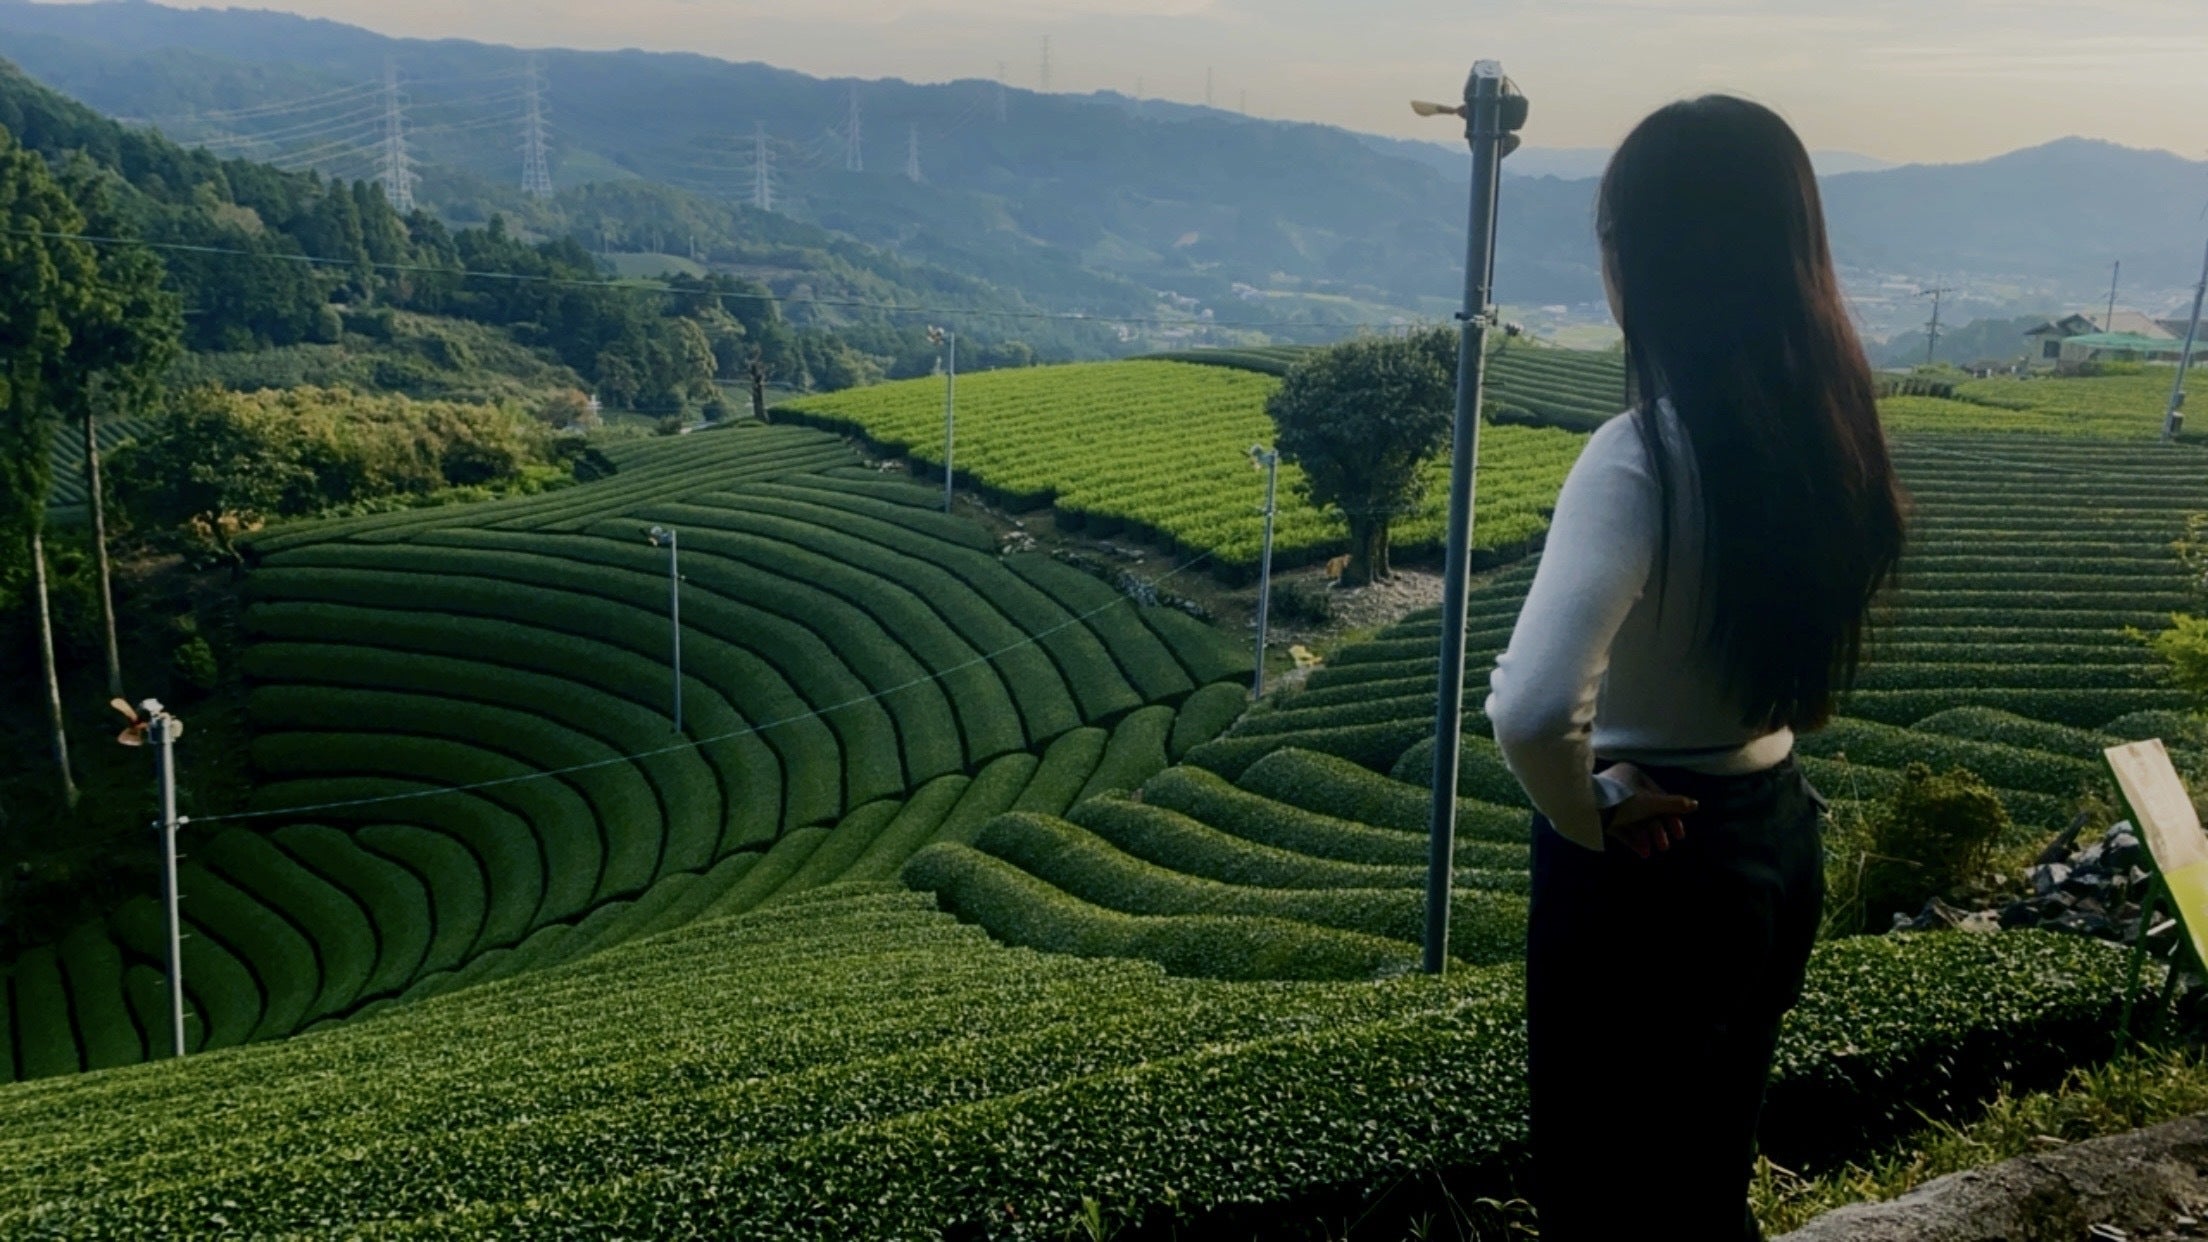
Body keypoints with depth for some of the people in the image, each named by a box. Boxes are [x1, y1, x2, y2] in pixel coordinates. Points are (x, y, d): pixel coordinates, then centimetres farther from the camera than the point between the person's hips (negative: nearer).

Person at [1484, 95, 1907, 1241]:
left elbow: (1534, 707, -39)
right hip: (1775, 834, 7)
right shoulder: (1828, 429, -4)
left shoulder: (1643, 460, -28)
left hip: (1651, 865, -7)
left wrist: (1590, 819, -21)